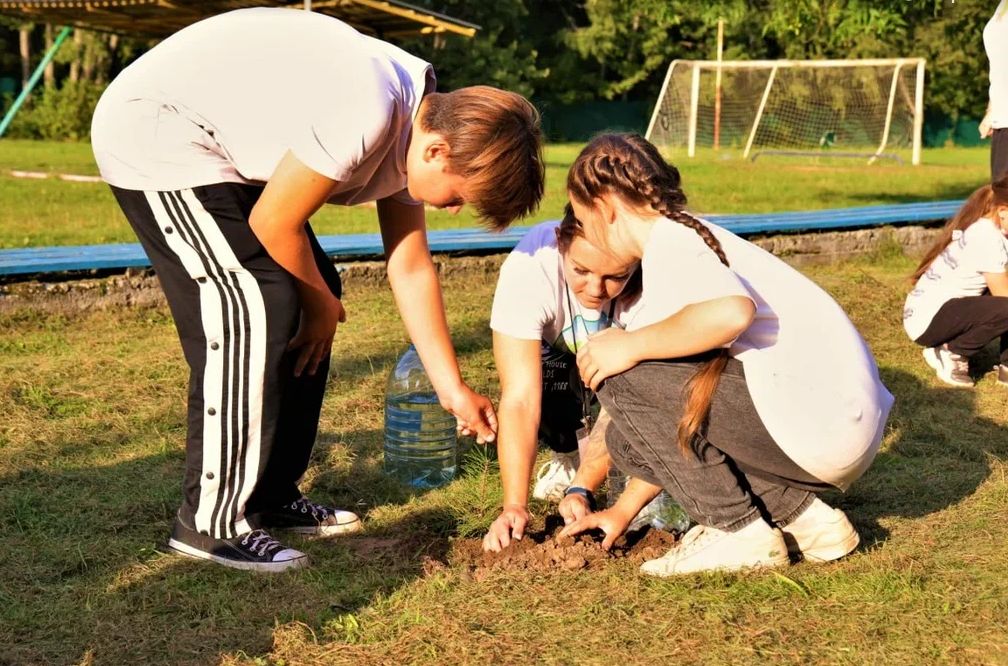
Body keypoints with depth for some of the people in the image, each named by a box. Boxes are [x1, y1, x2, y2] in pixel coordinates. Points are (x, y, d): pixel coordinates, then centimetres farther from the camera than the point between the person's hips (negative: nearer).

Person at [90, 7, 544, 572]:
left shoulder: (419, 122, -1)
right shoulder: (367, 119, -31)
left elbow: (411, 268, 5)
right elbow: (274, 225, -21)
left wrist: (453, 388, 8)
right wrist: (321, 303, -3)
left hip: (223, 147, 10)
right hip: (153, 134, -10)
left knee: (300, 306, 7)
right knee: (255, 313, -17)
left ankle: (271, 497, 17)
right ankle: (212, 523, -7)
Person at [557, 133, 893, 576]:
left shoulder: (669, 240, -8)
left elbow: (731, 311, -33)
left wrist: (631, 346, -17)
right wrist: (624, 509, 23)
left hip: (814, 421, -10)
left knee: (621, 377, -9)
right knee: (633, 438, 15)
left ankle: (737, 531, -3)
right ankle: (802, 516, 11)